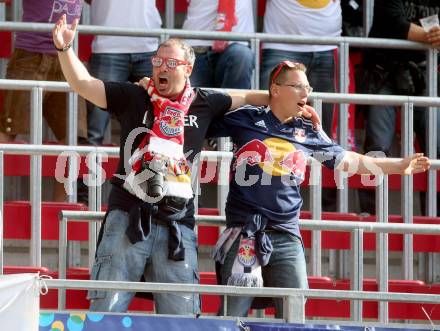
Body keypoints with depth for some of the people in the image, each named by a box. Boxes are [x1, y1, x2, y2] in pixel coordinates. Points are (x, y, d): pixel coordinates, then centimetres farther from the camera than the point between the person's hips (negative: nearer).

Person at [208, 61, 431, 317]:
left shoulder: (309, 133, 12)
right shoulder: (246, 119, 3)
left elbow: (347, 160, 19)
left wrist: (398, 166, 17)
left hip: (287, 237, 3)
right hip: (244, 232, -3)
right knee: (233, 314, -6)